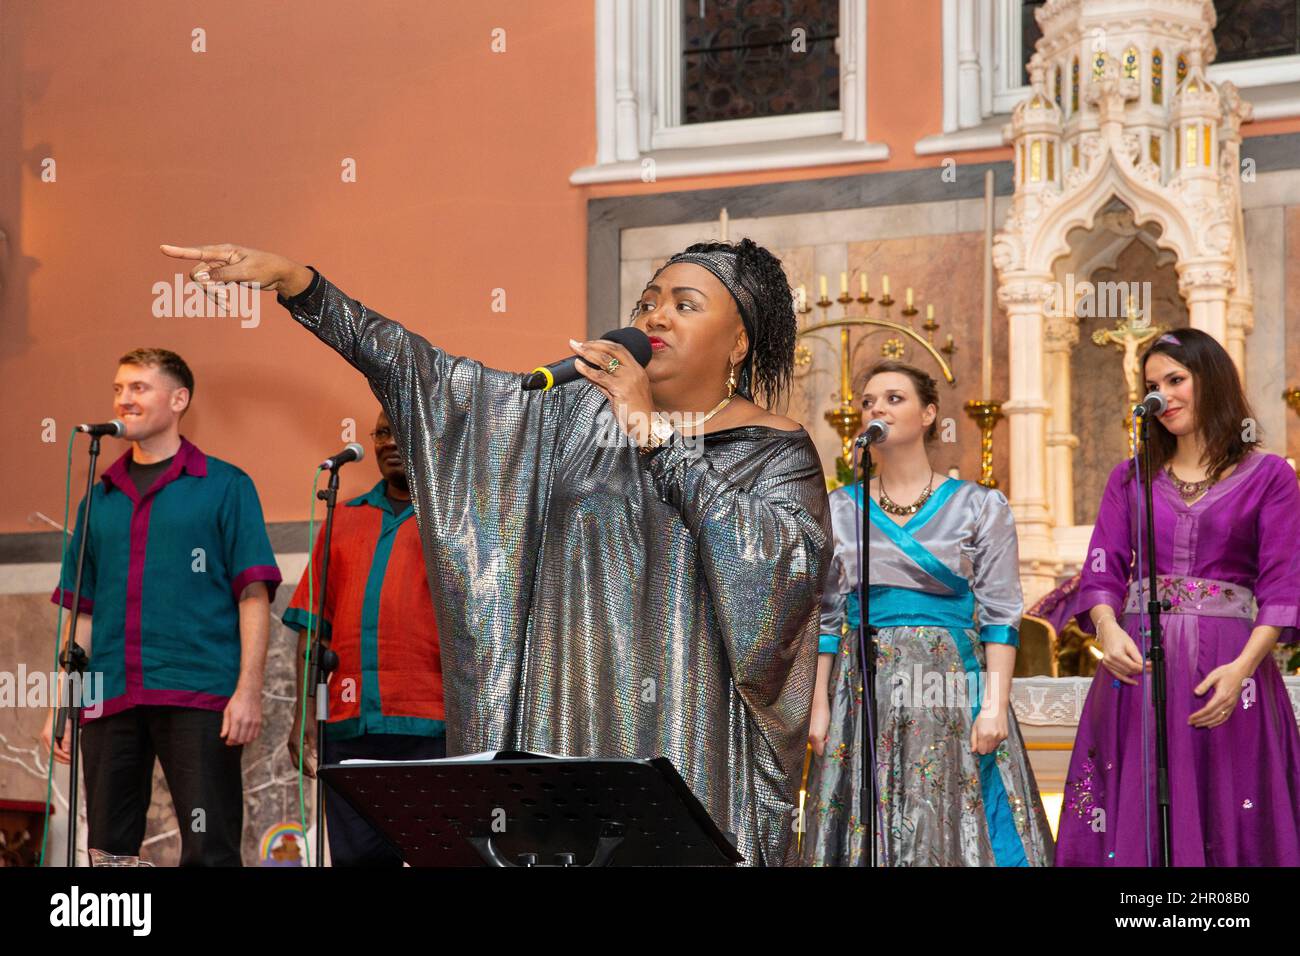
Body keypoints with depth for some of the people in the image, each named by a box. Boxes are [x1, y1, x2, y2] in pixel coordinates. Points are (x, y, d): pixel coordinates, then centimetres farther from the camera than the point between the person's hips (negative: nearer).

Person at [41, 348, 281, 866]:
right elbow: (83, 613, 19)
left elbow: (254, 596, -1)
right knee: (106, 850, 5)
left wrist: (248, 691, -12)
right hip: (110, 702, 5)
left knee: (209, 850, -7)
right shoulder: (100, 499, 18)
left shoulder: (225, 487, 5)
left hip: (199, 698, -5)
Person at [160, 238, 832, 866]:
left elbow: (791, 566, -19)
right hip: (565, 722, 3)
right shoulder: (579, 413, 10)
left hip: (689, 740, -3)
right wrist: (293, 280, 1)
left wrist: (654, 435, -18)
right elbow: (428, 372, 9)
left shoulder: (778, 451, 0)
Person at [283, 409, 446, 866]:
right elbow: (314, 625, 19)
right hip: (350, 725, 4)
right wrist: (305, 713, 10)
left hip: (431, 726, -4)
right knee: (355, 857, 3)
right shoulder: (345, 520, 20)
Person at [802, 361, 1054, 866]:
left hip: (950, 695, -2)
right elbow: (824, 616, 9)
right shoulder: (839, 509, 10)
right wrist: (819, 705, 1)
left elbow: (1001, 615, -1)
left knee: (954, 828, -5)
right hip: (866, 692, 2)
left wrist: (996, 705, -10)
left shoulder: (979, 507, 4)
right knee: (867, 830, 1)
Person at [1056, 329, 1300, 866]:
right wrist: (1108, 629, -15)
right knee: (1131, 823, -1)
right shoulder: (1130, 478, 15)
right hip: (1137, 666, 3)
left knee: (1230, 825, -4)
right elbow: (1101, 571, 7)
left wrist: (1243, 666, -17)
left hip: (1223, 673, -3)